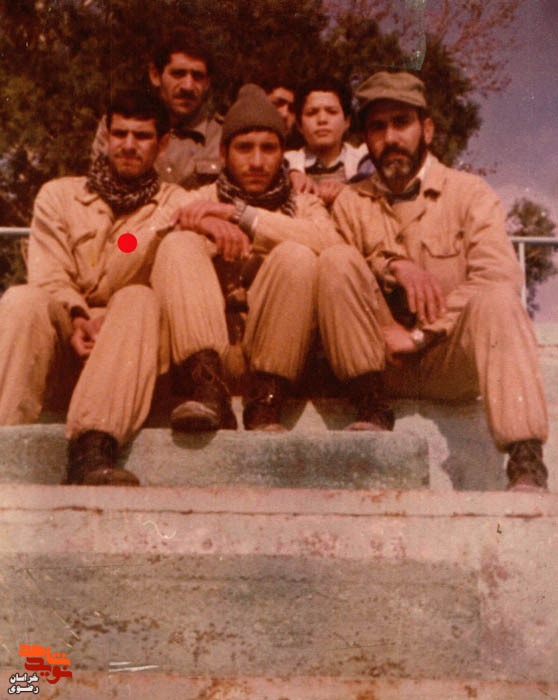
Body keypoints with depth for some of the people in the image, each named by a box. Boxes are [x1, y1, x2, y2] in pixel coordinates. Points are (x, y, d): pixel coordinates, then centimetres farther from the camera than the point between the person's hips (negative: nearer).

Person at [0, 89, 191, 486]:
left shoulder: (175, 204, 16)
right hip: (63, 341, 1)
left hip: (128, 344, -1)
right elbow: (48, 277, 4)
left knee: (139, 299, -32)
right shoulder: (59, 195, 19)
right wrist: (78, 319, -17)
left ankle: (92, 449, -50)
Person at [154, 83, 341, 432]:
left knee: (296, 257, -24)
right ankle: (209, 389, -35)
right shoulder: (202, 200, 24)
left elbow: (330, 241, -5)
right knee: (179, 245, -19)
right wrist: (204, 224, -14)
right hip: (208, 344, 1)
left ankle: (266, 401, -28)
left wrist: (240, 215, -7)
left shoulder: (303, 204, 21)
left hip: (274, 348, -1)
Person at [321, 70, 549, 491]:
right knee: (338, 260, -18)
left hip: (451, 363, -1)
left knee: (496, 297, -31)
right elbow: (335, 280, 0)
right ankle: (372, 408, -17)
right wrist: (393, 266, -17)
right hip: (381, 364, 1)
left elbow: (499, 275, -11)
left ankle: (526, 464, -37)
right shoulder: (352, 203, 13)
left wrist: (419, 335, -16)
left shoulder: (469, 194, 5)